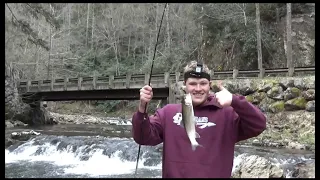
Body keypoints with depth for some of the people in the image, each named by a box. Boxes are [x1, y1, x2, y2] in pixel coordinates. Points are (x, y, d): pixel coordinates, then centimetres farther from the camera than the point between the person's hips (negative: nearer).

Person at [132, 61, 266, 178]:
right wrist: (142, 108, -21)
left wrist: (234, 101, -32)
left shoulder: (226, 114, -5)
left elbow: (259, 125, -16)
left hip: (215, 174, -1)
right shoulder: (169, 112, 2)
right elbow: (144, 138, -3)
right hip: (174, 174, 2)